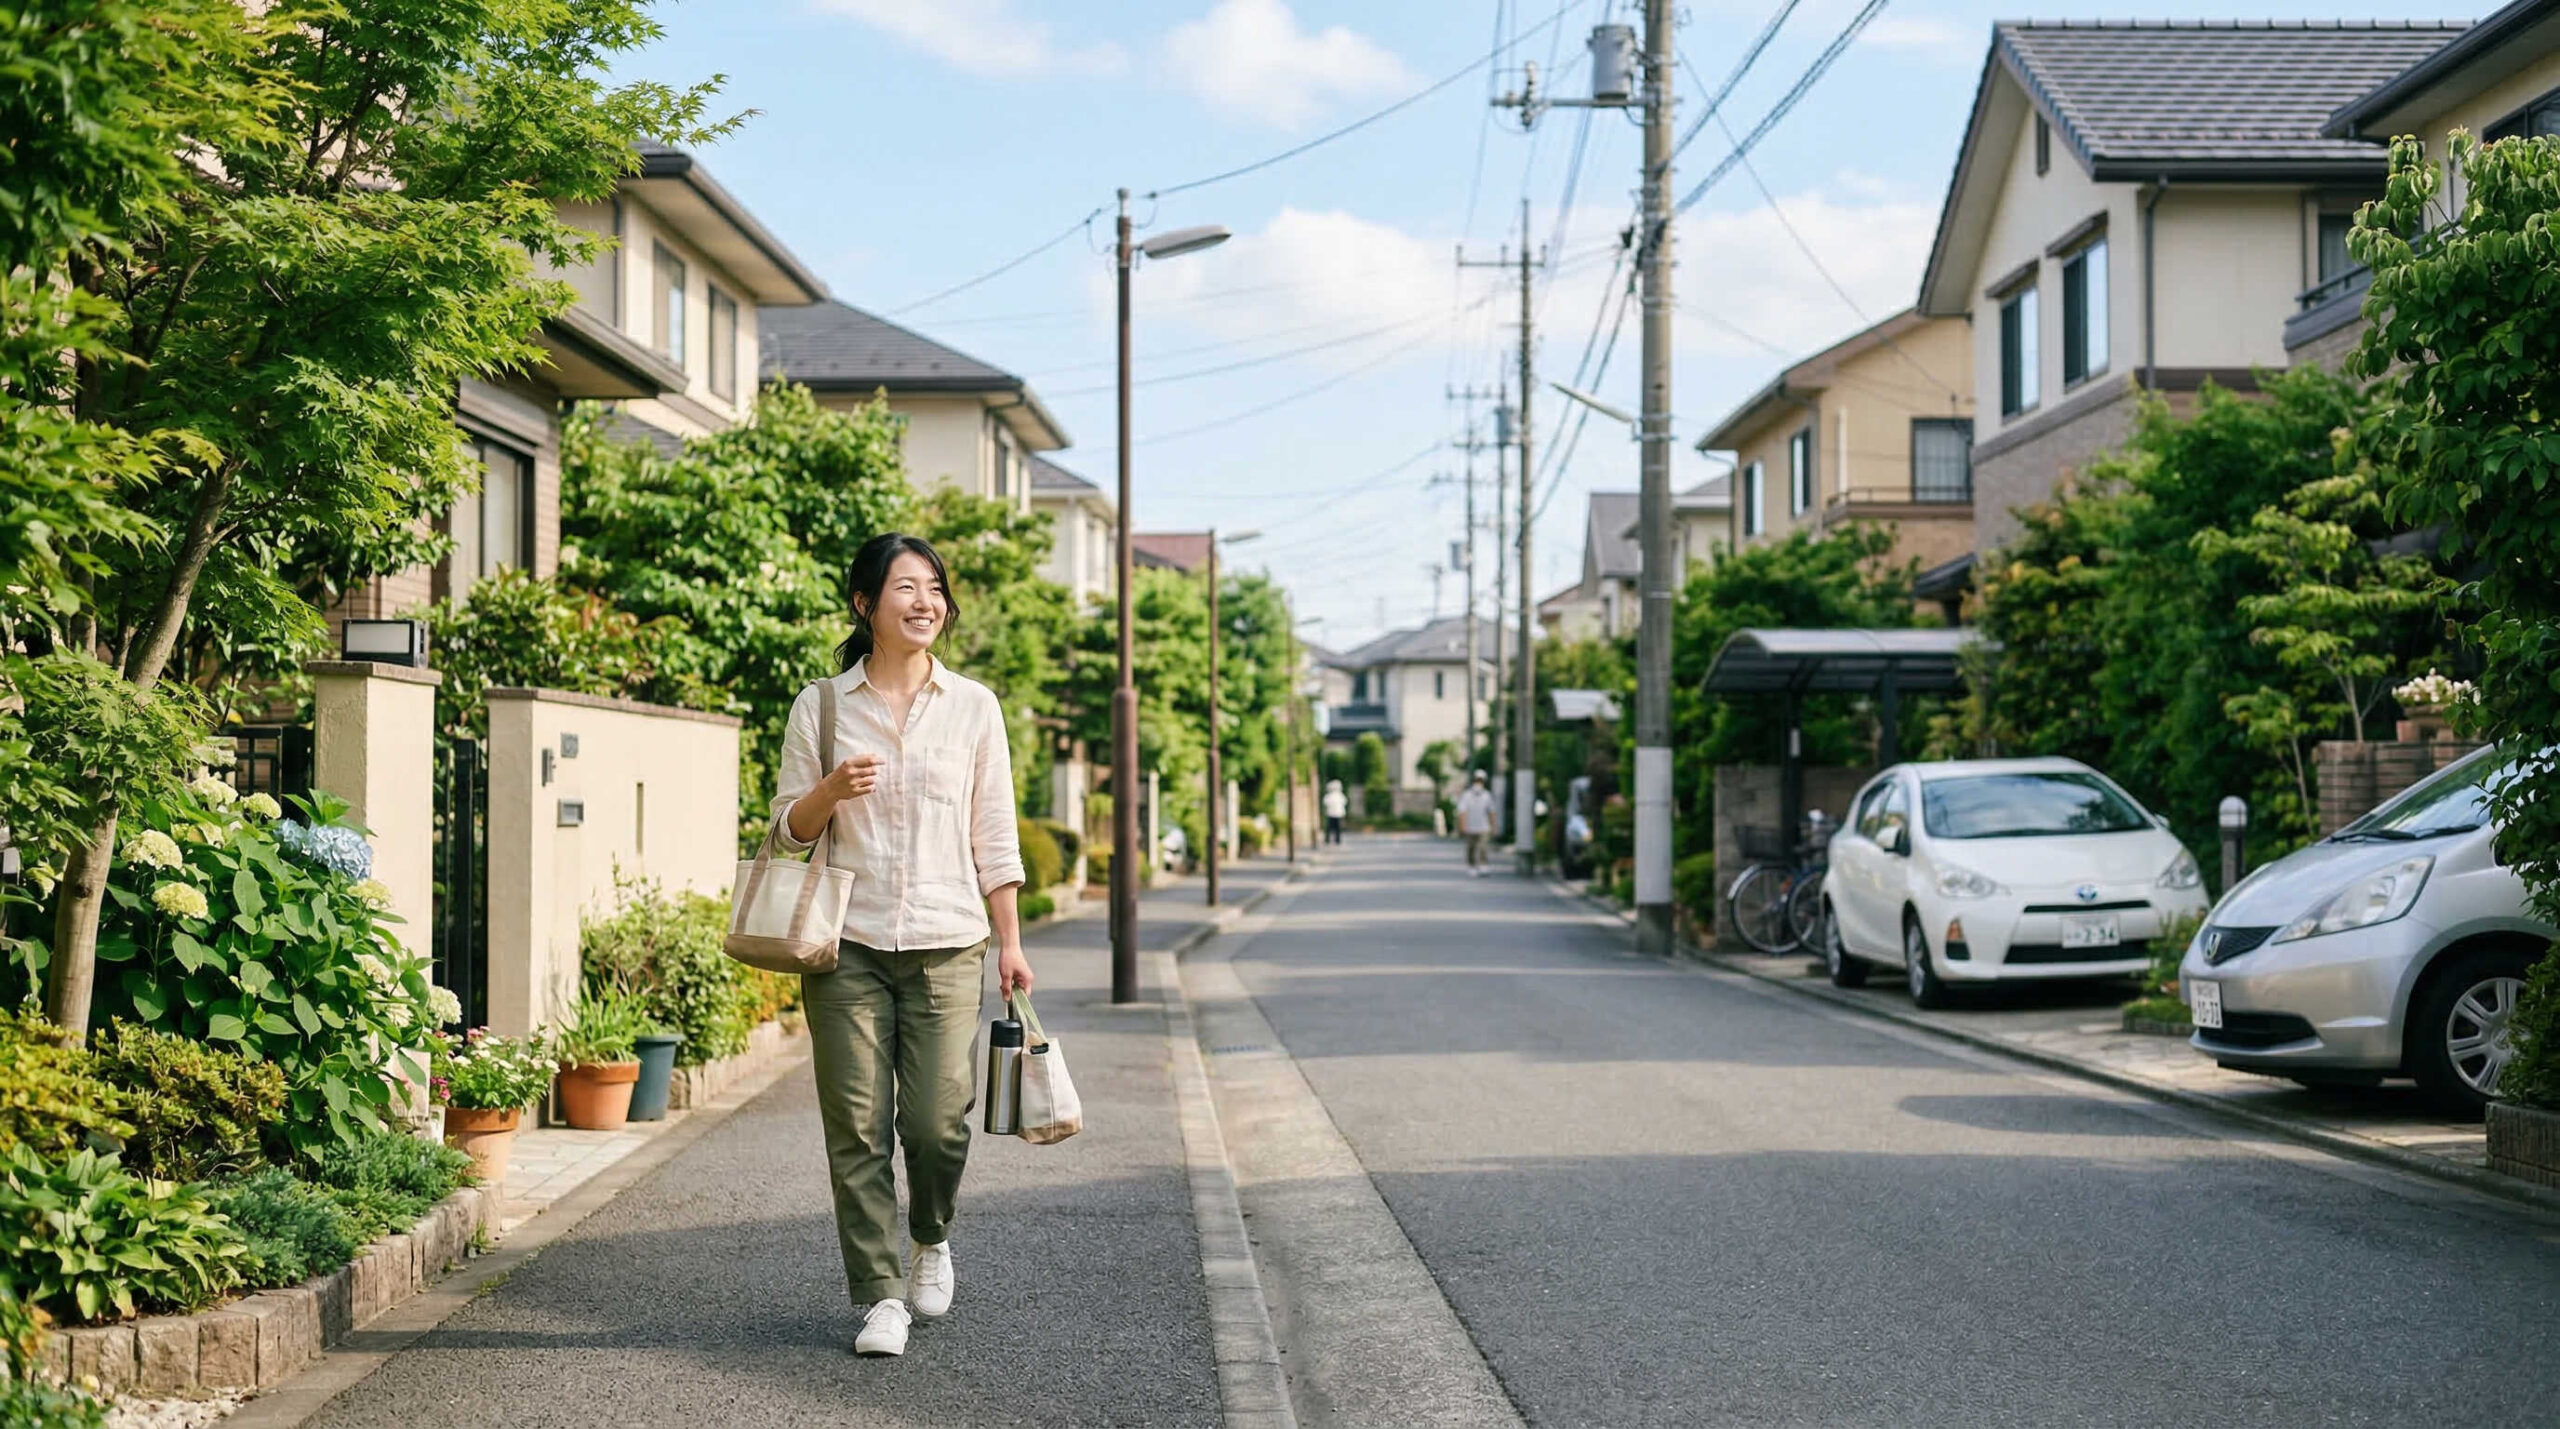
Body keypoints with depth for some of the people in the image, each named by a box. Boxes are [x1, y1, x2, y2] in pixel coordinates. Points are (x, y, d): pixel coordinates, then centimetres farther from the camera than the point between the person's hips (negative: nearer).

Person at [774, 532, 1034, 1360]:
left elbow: (994, 839, 8)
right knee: (858, 1128, -2)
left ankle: (931, 1238, 27)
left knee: (937, 1122, -4)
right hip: (848, 945, 0)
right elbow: (789, 828, 8)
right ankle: (880, 1297, 8)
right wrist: (833, 790, -13)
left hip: (946, 944, 0)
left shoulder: (973, 708, 6)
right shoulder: (821, 707, 4)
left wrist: (1010, 943, 5)